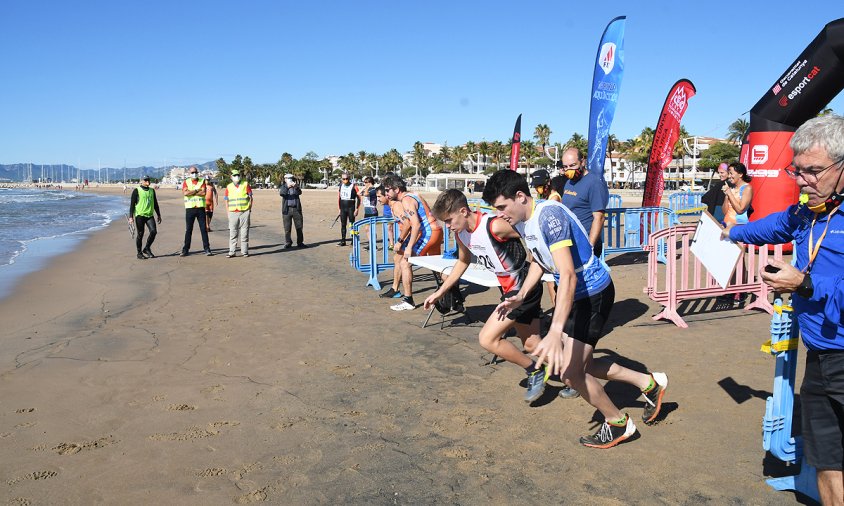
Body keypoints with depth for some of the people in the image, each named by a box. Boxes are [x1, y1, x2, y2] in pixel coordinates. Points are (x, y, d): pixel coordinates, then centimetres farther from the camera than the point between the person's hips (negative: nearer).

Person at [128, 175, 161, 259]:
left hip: (150, 215, 4)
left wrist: (158, 215, 21)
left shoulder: (152, 191, 14)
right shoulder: (136, 191, -1)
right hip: (140, 215, -4)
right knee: (140, 234, 0)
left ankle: (146, 249, 9)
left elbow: (155, 203, 22)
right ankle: (139, 253, 11)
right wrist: (131, 216, -9)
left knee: (153, 231, -11)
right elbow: (132, 204, -3)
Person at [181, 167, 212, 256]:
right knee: (188, 230, 4)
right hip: (190, 208, 0)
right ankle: (185, 250, 10)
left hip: (200, 208, 0)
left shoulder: (202, 181, 6)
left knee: (204, 229, 1)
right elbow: (185, 193, -11)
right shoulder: (186, 182, 7)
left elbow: (203, 193, -10)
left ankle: (207, 249, 6)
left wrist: (191, 192, -8)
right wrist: (197, 190, -9)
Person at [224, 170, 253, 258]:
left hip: (245, 212, -1)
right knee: (232, 233, 2)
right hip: (233, 213, 1)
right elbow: (226, 200, 11)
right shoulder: (229, 187, 7)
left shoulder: (245, 184, 3)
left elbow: (250, 197, 6)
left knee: (244, 232, 2)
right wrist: (228, 211, 3)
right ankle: (231, 252, 5)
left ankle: (244, 251, 8)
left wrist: (250, 209, 1)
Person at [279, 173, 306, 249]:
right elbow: (281, 193, -16)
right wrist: (287, 187, -32)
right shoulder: (283, 187, 6)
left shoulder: (296, 187, 8)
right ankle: (288, 243, 11)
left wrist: (296, 187, -32)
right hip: (287, 209, -1)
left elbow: (299, 193, -12)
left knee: (299, 227, 4)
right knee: (287, 228, 2)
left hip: (296, 209, 1)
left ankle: (300, 243, 12)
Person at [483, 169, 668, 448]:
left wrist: (555, 333, -47)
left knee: (571, 372, -9)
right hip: (576, 293, 10)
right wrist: (520, 296, 3)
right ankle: (648, 383, 30)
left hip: (593, 292, -10)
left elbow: (568, 275, -39)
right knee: (579, 364, 16)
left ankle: (618, 423, 16)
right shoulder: (520, 221, 0)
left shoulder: (549, 216, -29)